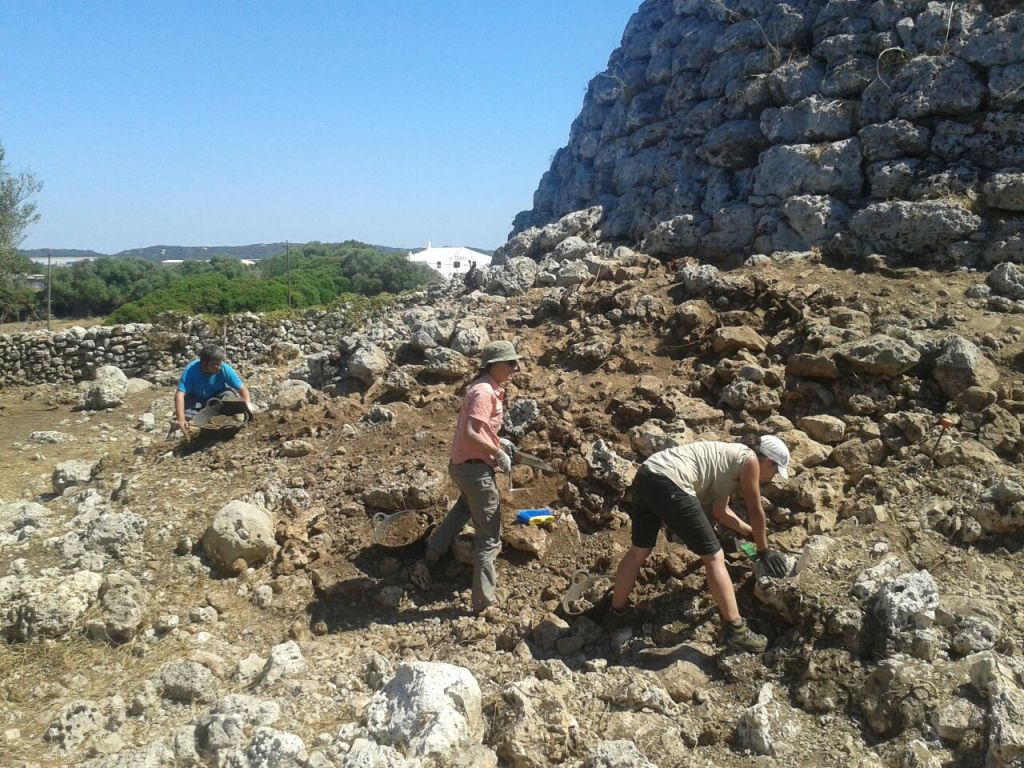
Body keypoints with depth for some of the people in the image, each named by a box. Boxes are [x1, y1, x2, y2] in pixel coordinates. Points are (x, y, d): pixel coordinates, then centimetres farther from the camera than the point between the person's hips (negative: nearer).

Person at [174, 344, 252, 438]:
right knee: (186, 415, -30)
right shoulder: (191, 370, -31)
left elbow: (242, 388, -23)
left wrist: (248, 404, -44)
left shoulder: (225, 369, -26)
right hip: (196, 400, -1)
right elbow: (180, 394, -37)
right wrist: (181, 419, -48)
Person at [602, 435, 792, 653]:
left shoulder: (730, 460, 32)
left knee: (639, 550, 24)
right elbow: (755, 511, 13)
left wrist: (752, 533, 50)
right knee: (714, 557, 1)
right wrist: (763, 550, 26)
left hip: (645, 476, 10)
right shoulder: (749, 460, 9)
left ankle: (615, 612, 38)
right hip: (669, 484, -10)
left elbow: (720, 511, 42)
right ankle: (735, 630, 6)